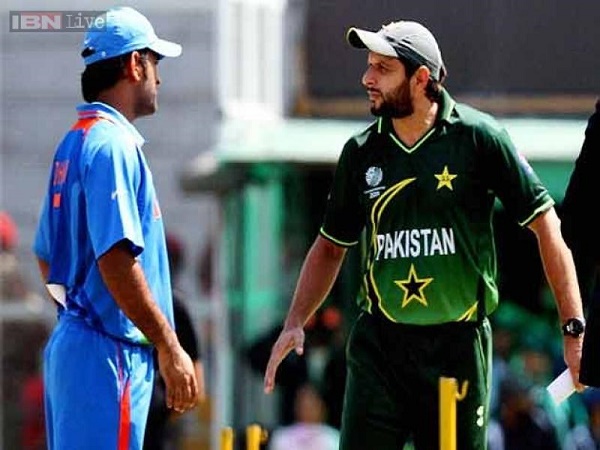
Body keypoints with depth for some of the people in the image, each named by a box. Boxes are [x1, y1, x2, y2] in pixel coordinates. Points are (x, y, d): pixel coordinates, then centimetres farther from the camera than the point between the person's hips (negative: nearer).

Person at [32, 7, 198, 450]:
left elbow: (46, 257, 22)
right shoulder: (114, 144, -14)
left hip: (70, 342, 10)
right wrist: (170, 347, -20)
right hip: (109, 354, -10)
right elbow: (116, 259, -22)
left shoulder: (73, 143, 16)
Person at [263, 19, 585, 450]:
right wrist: (295, 323, 6)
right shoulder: (361, 152, 6)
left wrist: (574, 327, -7)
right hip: (378, 345, 2)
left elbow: (545, 225, -2)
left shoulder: (478, 137, -4)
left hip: (458, 346, -2)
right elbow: (331, 245, 18)